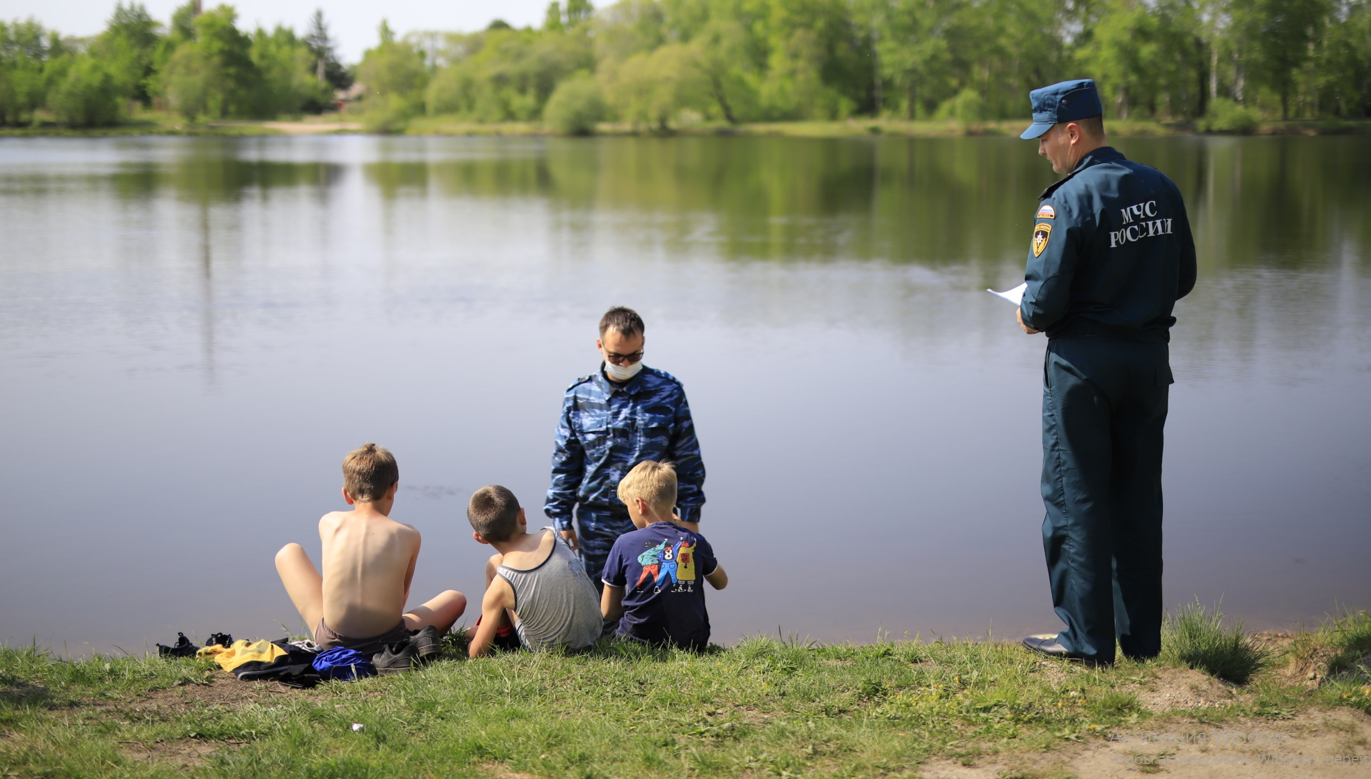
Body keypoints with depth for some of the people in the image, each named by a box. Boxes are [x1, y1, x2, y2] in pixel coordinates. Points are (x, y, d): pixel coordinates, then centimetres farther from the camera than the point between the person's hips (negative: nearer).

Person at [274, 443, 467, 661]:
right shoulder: (408, 535, -2)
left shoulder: (329, 523, 2)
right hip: (386, 641, -2)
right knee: (456, 598, 25)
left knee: (289, 553, 24)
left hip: (331, 642, 2)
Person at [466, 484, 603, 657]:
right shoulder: (553, 537, -16)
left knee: (494, 564, 5)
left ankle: (501, 633, 26)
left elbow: (476, 654, -15)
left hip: (547, 649, -4)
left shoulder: (500, 587, -25)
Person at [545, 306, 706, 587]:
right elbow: (564, 463, 7)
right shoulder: (579, 396, 1)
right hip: (595, 522, 1)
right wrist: (561, 519, 5)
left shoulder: (667, 392, -1)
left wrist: (690, 517, 3)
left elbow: (687, 459, 4)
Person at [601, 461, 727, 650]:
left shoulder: (625, 544, -7)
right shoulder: (696, 542, -2)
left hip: (640, 641, -3)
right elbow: (721, 583, 21)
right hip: (692, 642, 3)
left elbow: (608, 611, 0)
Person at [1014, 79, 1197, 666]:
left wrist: (1030, 317, 1)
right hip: (1150, 358, 6)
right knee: (1138, 497, 13)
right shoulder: (1161, 190, 4)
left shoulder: (1067, 200, -17)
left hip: (1084, 361, -6)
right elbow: (1183, 278, 11)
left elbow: (1047, 298, -20)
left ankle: (1087, 638, 8)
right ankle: (1141, 637, 19)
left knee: (1076, 498, 4)